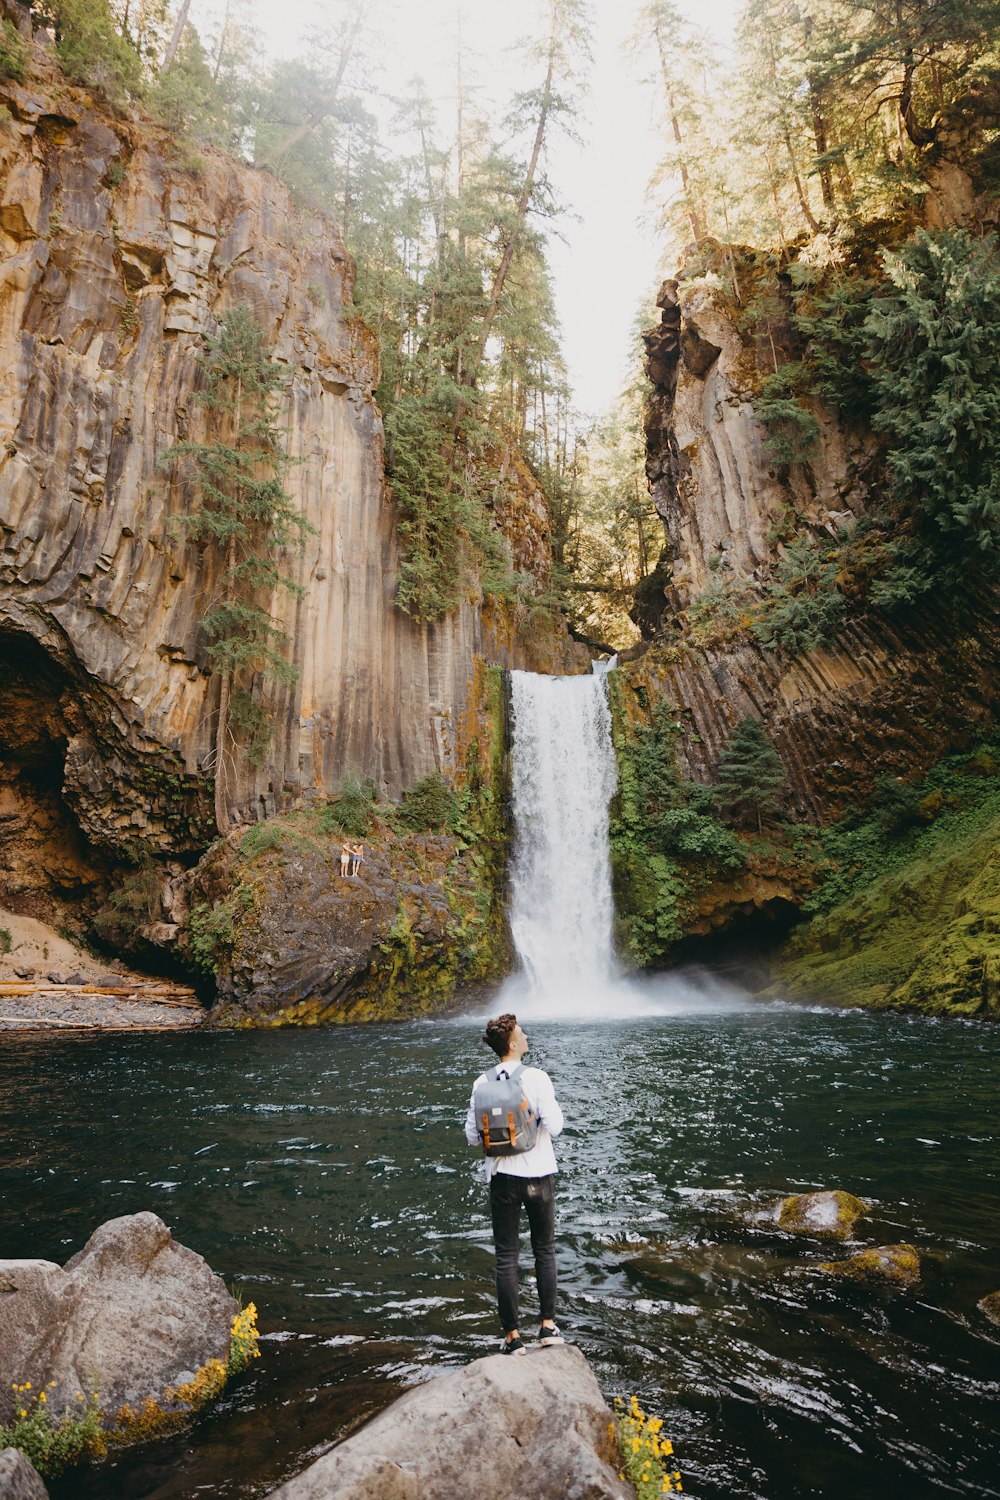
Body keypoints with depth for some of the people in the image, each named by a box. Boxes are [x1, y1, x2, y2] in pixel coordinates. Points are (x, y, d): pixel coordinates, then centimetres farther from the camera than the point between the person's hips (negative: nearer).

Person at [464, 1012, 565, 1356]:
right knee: (544, 1251, 16)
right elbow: (554, 1126, -15)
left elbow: (472, 1136, -1)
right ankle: (548, 1326, 19)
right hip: (539, 1175, -2)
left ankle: (512, 1336, 13)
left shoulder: (482, 1083, -4)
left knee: (506, 1256, 9)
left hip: (501, 1176, 2)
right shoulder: (536, 1078, -14)